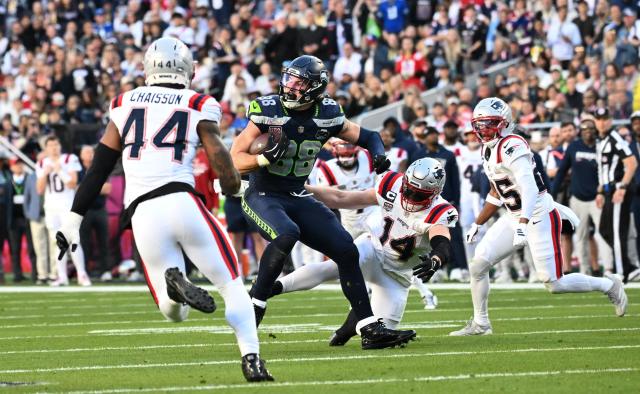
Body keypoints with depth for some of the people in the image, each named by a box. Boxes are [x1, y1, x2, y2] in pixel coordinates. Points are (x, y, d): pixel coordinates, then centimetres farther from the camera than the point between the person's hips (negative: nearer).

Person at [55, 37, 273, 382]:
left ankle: (174, 280, -27)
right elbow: (223, 168, 1)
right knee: (231, 285, 10)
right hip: (181, 200, -2)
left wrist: (73, 220, 21)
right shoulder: (198, 107, 8)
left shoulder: (125, 104, 16)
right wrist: (233, 185, 24)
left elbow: (98, 169, 16)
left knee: (175, 312, 9)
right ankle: (251, 359, -10)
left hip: (142, 213, 2)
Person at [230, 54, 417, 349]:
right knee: (286, 235, -36)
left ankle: (370, 330, 2)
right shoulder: (268, 111, -15)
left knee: (346, 250, -4)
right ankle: (254, 306, -20)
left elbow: (366, 136, 13)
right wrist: (267, 157, -33)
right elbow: (235, 161, -15)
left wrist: (378, 154, -9)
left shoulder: (327, 115, -3)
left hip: (299, 199, 5)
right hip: (262, 196, -5)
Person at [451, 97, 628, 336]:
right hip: (514, 218, 9)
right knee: (478, 265, 0)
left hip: (539, 216, -9)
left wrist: (522, 224, -41)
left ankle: (608, 286, 15)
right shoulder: (488, 150, 8)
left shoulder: (511, 147, -21)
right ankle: (480, 324, 12)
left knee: (555, 285, -7)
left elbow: (529, 188, -32)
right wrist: (477, 224, 24)